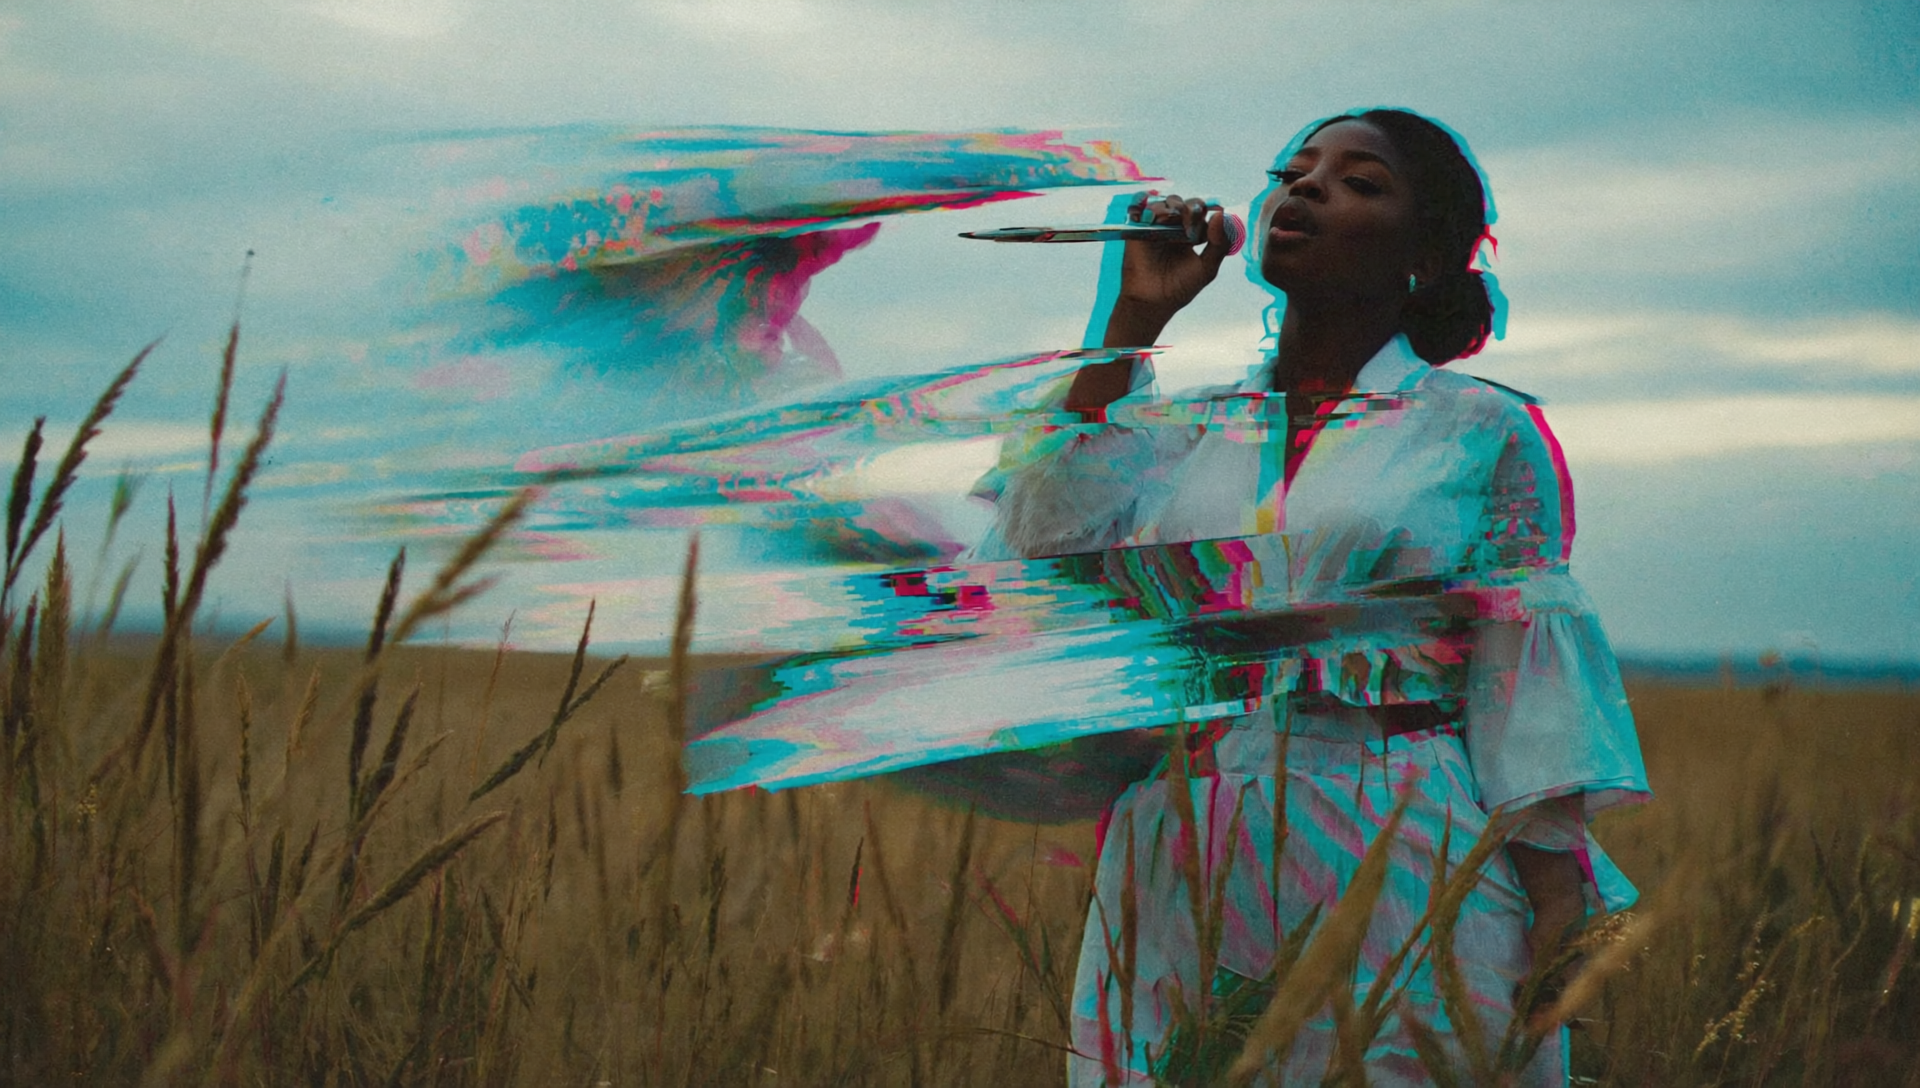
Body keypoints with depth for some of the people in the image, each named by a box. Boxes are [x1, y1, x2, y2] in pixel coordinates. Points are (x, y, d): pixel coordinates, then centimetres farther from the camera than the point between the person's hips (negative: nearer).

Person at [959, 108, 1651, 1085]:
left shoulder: (1484, 433, 3)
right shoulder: (1181, 426, 13)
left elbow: (1529, 688, -1)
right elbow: (1052, 556, -5)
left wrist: (1555, 918, -10)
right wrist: (1132, 321, -1)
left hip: (1404, 877, -3)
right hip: (1183, 885, 3)